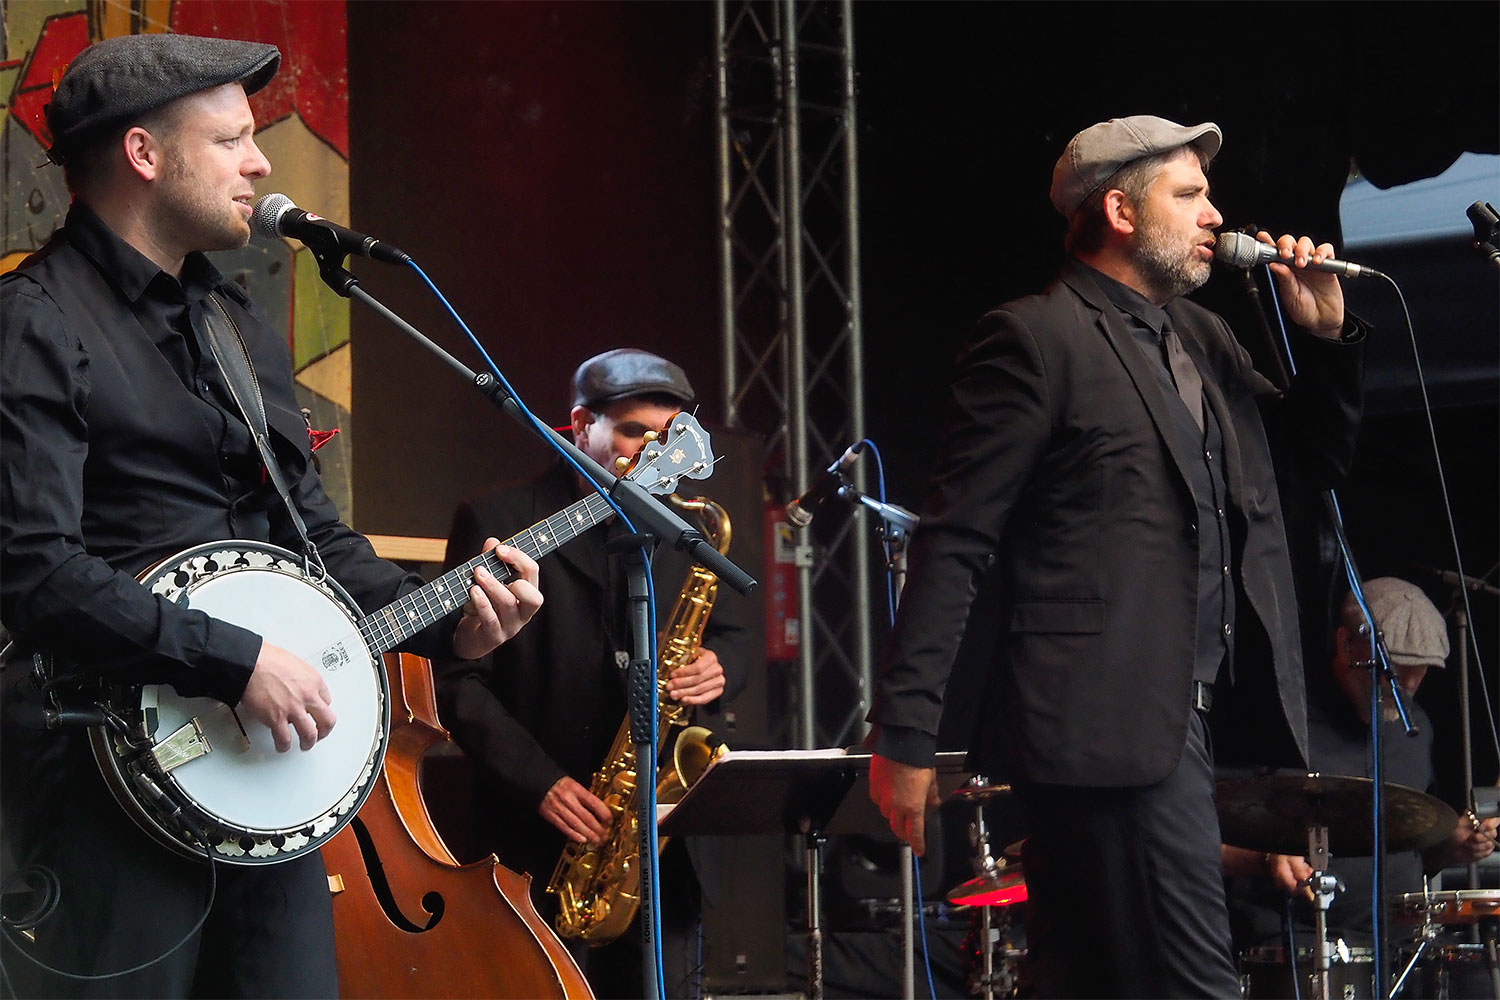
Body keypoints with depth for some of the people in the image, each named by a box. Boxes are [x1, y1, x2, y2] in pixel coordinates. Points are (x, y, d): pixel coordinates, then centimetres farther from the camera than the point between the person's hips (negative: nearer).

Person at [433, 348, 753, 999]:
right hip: (538, 838, -4)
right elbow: (457, 677, -5)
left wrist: (717, 670, -5)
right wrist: (540, 782, -16)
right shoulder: (495, 522, -1)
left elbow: (732, 635, 20)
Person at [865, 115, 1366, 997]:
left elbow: (1325, 458, 26)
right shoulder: (1037, 339, -6)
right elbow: (955, 545, -10)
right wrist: (904, 735, -15)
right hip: (1110, 726, -8)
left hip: (1184, 720, 8)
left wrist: (1326, 335, 9)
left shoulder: (1202, 337, 19)